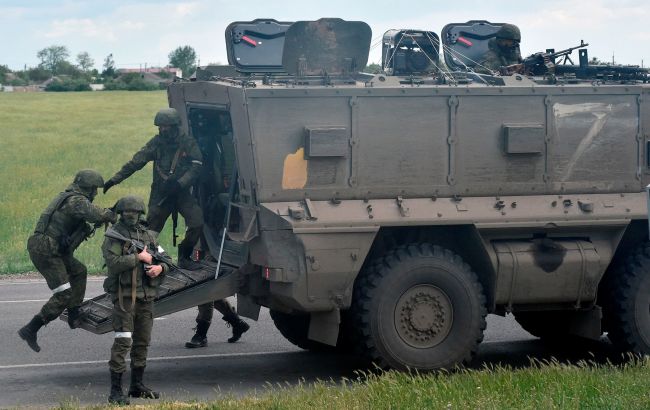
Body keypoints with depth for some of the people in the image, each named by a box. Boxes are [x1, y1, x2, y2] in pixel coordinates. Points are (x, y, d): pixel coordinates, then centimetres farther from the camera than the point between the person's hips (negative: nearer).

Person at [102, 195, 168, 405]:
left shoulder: (148, 235, 14)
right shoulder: (114, 236, -5)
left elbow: (165, 258, 18)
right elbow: (113, 262, -19)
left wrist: (160, 267, -5)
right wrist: (139, 257, -16)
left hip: (146, 295, 7)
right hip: (124, 295, -6)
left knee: (142, 341, 13)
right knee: (123, 341, -12)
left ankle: (137, 385, 24)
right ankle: (116, 391, -11)